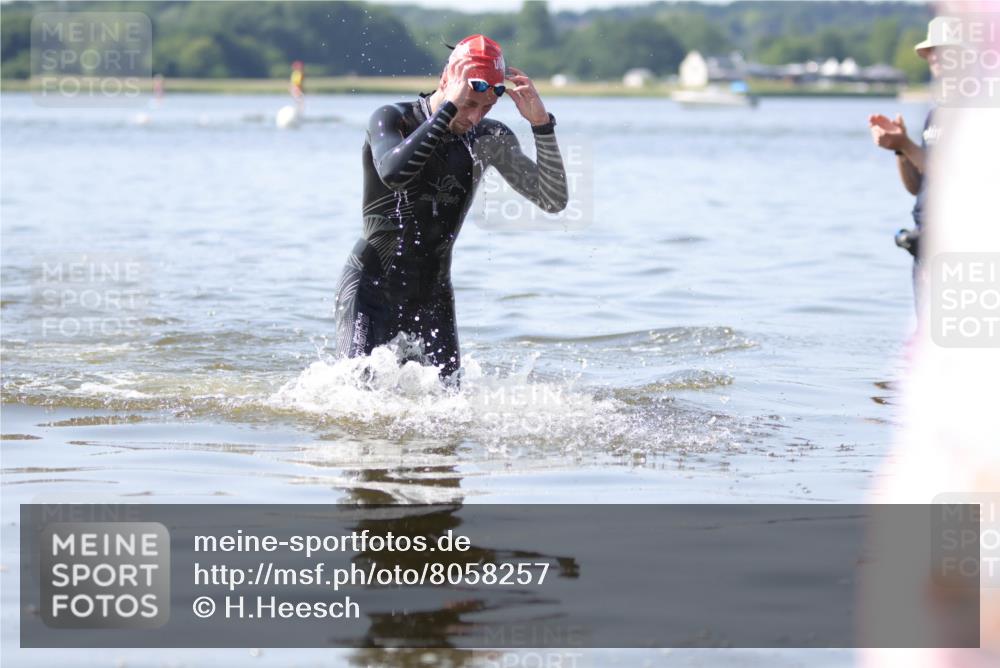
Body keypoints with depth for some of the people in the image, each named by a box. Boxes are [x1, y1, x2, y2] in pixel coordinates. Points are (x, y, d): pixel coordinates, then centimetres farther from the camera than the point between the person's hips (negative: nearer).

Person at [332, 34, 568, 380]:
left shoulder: (489, 139, 1)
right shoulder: (393, 119, -10)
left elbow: (553, 201, -4)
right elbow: (394, 174, -33)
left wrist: (541, 124, -16)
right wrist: (449, 109, -32)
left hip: (432, 296, 4)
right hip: (372, 285, -4)